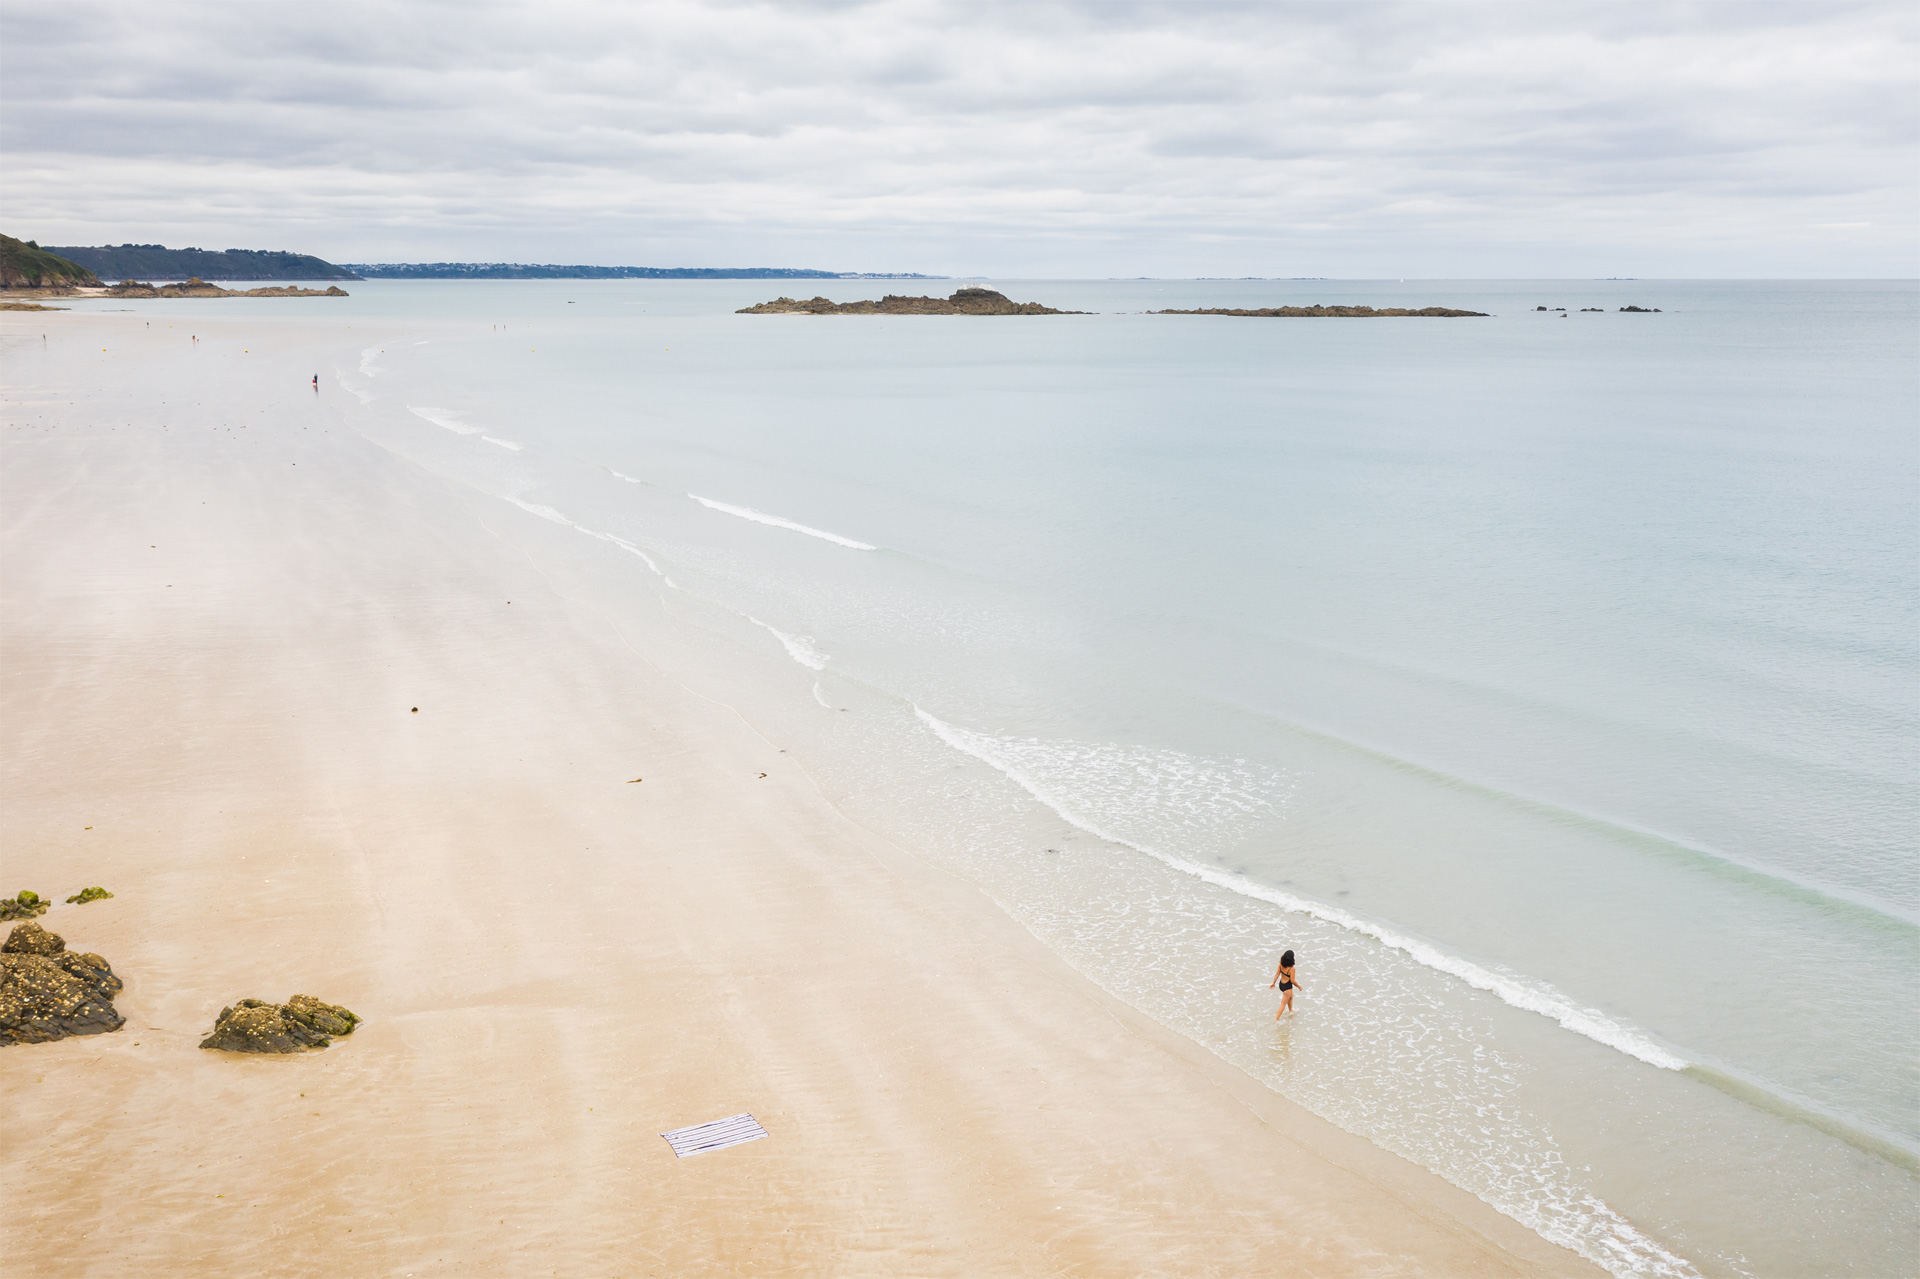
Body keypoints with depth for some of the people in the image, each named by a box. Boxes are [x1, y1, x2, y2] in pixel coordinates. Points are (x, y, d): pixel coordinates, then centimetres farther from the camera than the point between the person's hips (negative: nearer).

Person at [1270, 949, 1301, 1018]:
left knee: (1291, 997, 35)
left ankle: (1290, 1010, 56)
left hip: (1281, 983, 7)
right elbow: (1292, 981, -22)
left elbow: (1277, 974, -3)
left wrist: (1273, 983, 8)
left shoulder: (1281, 964, -13)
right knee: (1283, 1004, 7)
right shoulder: (1291, 969, -30)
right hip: (1287, 986, -7)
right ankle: (1276, 1019, 11)